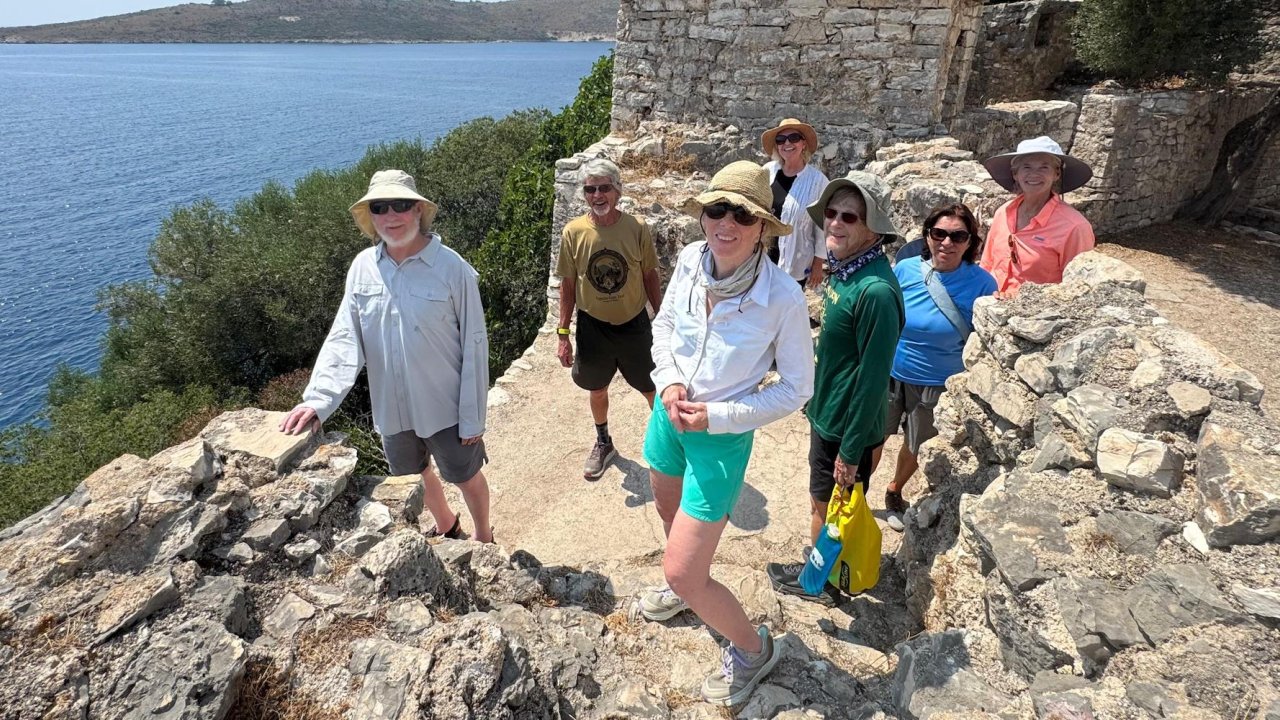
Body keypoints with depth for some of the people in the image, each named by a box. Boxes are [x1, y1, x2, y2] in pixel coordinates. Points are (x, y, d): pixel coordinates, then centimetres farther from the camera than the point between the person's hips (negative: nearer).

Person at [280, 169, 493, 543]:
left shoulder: (452, 268, -18)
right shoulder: (363, 267, -6)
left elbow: (474, 346, -14)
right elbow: (344, 337, -6)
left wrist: (472, 416, -12)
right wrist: (317, 399, -20)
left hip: (444, 408, -4)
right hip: (391, 408, 5)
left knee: (467, 477, 16)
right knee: (418, 476, 25)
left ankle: (483, 537, 44)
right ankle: (447, 526, 54)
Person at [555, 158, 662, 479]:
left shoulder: (637, 228, -13)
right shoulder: (573, 232, -11)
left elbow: (650, 276, -2)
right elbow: (568, 284, -3)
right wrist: (563, 334, -2)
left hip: (634, 323, -1)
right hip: (592, 326, 1)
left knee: (653, 389, 12)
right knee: (597, 389, 19)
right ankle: (603, 443, 44)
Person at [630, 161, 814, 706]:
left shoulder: (783, 297, -26)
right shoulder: (691, 260, -13)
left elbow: (796, 388, -14)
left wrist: (716, 416, -19)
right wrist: (669, 382, -11)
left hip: (722, 437, -5)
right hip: (669, 415, 6)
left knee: (682, 573, -1)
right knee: (669, 513, 30)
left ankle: (753, 649, 28)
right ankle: (686, 588, 62)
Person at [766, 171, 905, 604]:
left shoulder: (875, 290, -27)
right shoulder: (843, 268, 0)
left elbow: (874, 377, -24)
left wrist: (852, 449, -18)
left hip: (848, 426, -8)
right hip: (827, 412, 8)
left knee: (829, 508, 12)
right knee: (824, 504, 24)